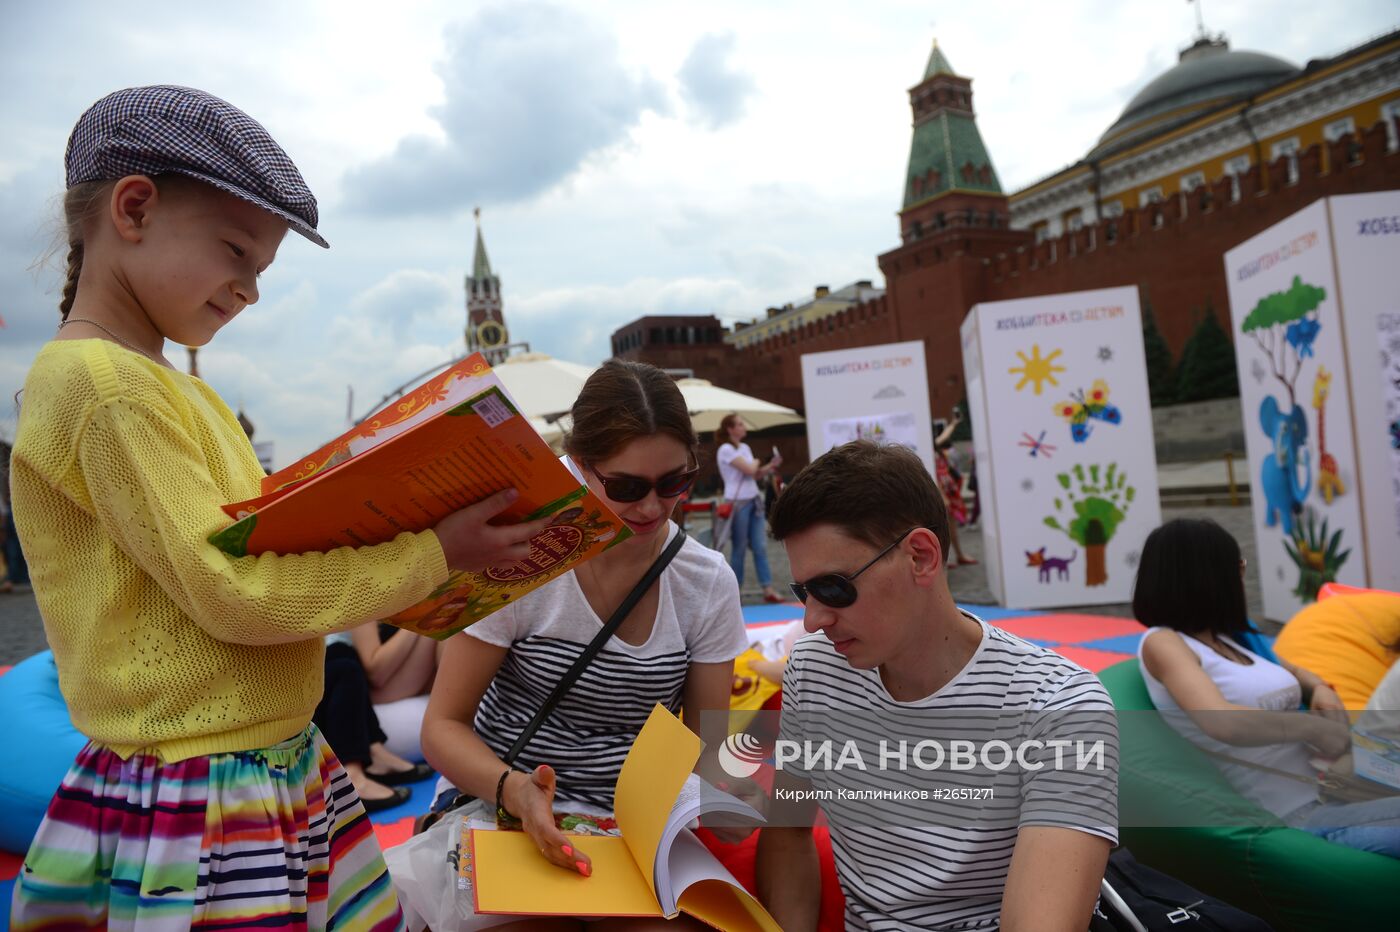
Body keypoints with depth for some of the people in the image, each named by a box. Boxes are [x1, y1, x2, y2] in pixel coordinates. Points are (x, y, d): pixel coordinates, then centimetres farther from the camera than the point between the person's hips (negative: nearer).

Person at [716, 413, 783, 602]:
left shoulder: (745, 447, 13)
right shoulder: (726, 449, -11)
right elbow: (749, 470, -18)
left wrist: (770, 466, 0)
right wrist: (756, 462, 3)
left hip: (753, 501, 7)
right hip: (737, 502, -7)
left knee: (760, 546, 3)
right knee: (740, 547, 0)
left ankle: (768, 589, 4)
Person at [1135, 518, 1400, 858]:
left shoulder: (1225, 638, 14)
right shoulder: (1162, 643, -11)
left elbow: (1296, 673, 30)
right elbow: (1221, 722, -28)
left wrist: (1321, 690, 7)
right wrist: (1315, 728, -17)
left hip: (1330, 796, 8)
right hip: (1292, 819, -8)